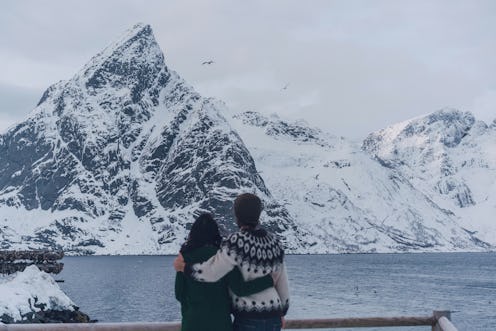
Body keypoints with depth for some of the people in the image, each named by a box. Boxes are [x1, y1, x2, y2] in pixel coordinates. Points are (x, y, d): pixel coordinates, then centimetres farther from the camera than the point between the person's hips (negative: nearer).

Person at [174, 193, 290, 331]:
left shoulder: (237, 242, -16)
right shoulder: (273, 241, 4)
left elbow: (211, 272, -20)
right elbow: (282, 283, 10)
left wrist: (184, 266, -4)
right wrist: (282, 313, 21)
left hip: (248, 319, -6)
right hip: (273, 318, 6)